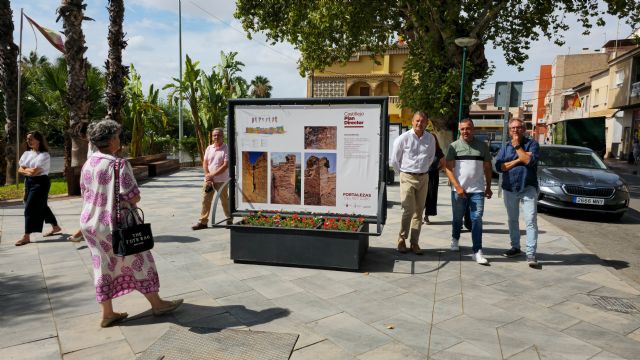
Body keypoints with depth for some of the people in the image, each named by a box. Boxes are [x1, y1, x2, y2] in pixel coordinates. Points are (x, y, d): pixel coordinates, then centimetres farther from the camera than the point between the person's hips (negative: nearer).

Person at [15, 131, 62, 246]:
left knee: (30, 208, -7)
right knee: (42, 206, 15)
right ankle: (55, 227, 30)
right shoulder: (26, 153, 10)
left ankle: (26, 237, -1)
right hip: (29, 182, 8)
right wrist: (29, 171, -11)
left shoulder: (44, 155, -14)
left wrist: (26, 170, -3)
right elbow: (20, 170, 5)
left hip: (40, 183, -8)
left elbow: (35, 171, -20)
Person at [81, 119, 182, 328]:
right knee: (138, 261, 8)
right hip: (115, 223, -7)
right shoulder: (118, 164, -19)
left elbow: (86, 195, 11)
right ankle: (156, 303, 21)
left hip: (90, 223, 7)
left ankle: (107, 313, 22)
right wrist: (130, 201, 1)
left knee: (104, 267, 14)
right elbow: (134, 197, -20)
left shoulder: (88, 165, 3)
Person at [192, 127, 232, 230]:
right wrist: (207, 175, -6)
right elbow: (205, 163, 10)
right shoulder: (209, 148, 9)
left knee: (225, 201, 7)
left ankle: (230, 220, 24)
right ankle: (203, 221, 11)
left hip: (222, 180, -5)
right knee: (205, 200, 4)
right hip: (209, 179, 5)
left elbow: (226, 165, -16)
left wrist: (212, 175, -18)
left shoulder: (226, 149, -8)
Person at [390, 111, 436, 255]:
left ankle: (414, 242, 15)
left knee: (419, 211, 6)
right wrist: (403, 173, 7)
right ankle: (401, 239, 8)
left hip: (423, 178, 4)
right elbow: (394, 160, 1)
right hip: (407, 178, -4)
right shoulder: (403, 138, -7)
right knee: (409, 210, -10)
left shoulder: (430, 139, 4)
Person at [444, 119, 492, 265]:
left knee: (477, 220, -5)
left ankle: (477, 251, -3)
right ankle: (455, 239, 39)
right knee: (457, 218, 14)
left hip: (477, 190, 0)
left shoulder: (482, 146, 7)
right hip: (458, 189, 0)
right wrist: (457, 187, -13)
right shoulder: (454, 146, 1)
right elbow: (448, 168, -4)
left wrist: (488, 187, 10)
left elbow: (487, 167, 13)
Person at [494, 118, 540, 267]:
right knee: (512, 219, 14)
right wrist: (519, 160, -13)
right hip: (509, 188, 4)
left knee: (531, 221, -10)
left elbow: (530, 161, -20)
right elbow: (499, 166, -6)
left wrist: (517, 146, -12)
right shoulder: (505, 146, 8)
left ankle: (531, 253, -10)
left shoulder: (532, 144, -1)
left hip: (528, 188, -4)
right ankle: (515, 247, 28)